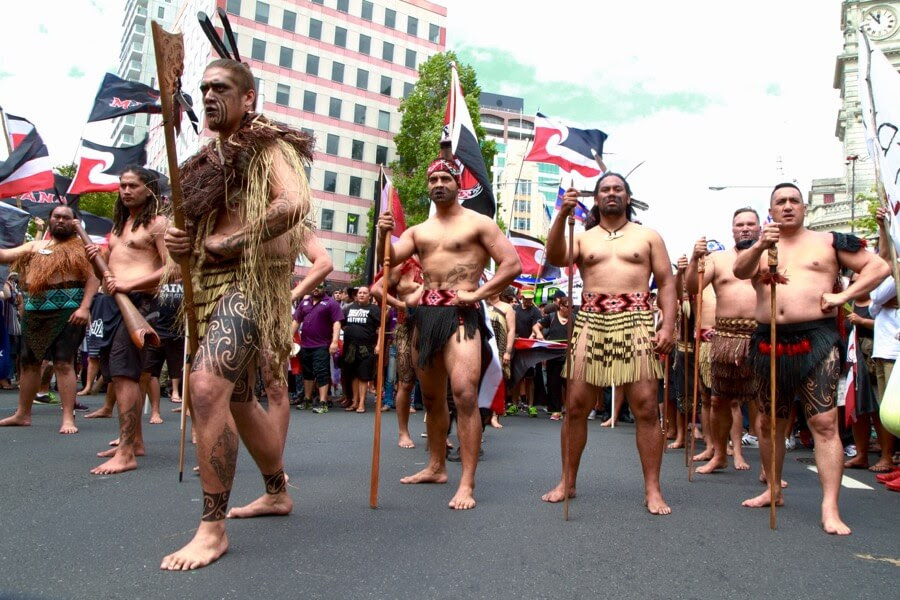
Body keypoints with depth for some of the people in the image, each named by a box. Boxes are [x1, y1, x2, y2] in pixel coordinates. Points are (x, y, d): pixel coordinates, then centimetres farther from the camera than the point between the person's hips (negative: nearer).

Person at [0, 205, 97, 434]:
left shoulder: (81, 248, 5)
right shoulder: (35, 246, 19)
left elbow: (92, 278, -4)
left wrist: (85, 307, -15)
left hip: (67, 311, -5)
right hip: (35, 312, 6)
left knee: (64, 363, -9)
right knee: (29, 362, 13)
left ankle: (68, 417, -6)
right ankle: (22, 414, 26)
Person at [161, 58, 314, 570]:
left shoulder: (268, 146, -4)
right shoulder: (212, 158, 20)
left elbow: (296, 202, -23)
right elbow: (195, 223, 24)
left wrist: (231, 242, -19)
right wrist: (181, 241, 0)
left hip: (250, 281, -10)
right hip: (213, 285, 10)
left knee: (207, 386, -23)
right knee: (239, 398, 16)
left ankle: (213, 528, -14)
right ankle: (278, 492, 33)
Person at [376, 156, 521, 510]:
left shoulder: (477, 223, 3)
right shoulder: (418, 231, 18)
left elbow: (512, 264, -4)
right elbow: (390, 260, 4)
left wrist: (478, 293, -11)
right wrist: (383, 235, -16)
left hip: (461, 313, -6)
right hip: (426, 313, 6)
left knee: (464, 393, -19)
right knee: (432, 397, 14)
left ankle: (467, 484, -17)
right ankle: (436, 468, 28)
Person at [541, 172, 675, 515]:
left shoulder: (648, 236, 15)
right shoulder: (583, 238, 17)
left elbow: (666, 284, 10)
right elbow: (555, 258, -4)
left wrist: (668, 325, -4)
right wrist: (562, 215, -16)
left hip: (636, 323, -1)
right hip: (591, 323, 1)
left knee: (646, 407, -7)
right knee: (576, 405, 0)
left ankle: (652, 490, 3)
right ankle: (567, 482, 13)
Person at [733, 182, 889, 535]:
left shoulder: (829, 242, 9)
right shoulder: (759, 249, 14)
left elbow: (879, 267, 7)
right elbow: (739, 271, -8)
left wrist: (843, 296, -6)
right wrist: (759, 247, -27)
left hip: (816, 339, -3)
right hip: (769, 341, 3)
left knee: (824, 422, -10)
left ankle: (830, 508, -9)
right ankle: (773, 490, 26)